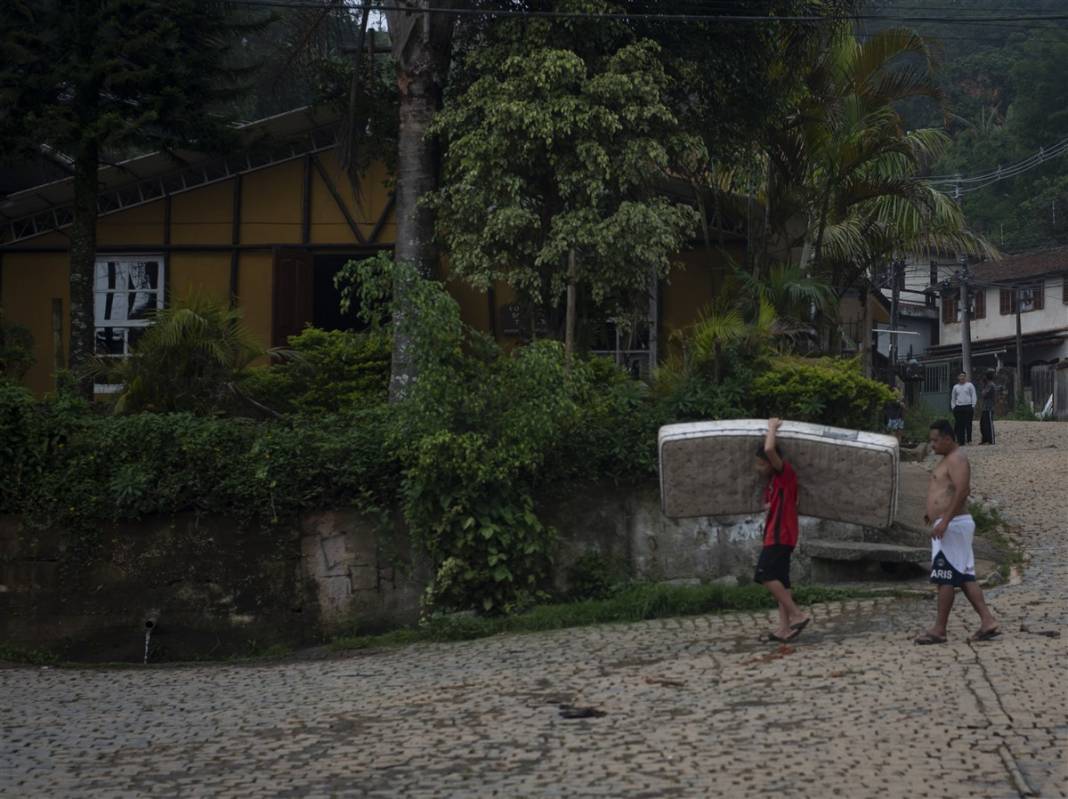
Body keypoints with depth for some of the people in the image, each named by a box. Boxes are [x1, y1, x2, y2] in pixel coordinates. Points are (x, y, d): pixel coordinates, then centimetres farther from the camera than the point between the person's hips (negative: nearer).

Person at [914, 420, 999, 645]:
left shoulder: (956, 459, -14)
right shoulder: (950, 458, 19)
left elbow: (962, 491, -25)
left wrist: (944, 521, -29)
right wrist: (935, 511, 21)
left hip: (952, 525, -11)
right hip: (950, 524, 11)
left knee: (945, 578, -6)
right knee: (964, 577, 8)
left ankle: (939, 630, -3)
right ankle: (987, 621, 5)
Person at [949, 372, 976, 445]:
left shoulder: (969, 385, 7)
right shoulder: (955, 387, 16)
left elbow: (973, 396, 4)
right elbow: (953, 398, 20)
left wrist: (973, 406, -4)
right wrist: (953, 407, 10)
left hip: (968, 407, -2)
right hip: (958, 408, 2)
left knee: (968, 424, -5)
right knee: (960, 425, -2)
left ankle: (969, 439, 2)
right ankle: (960, 441, 0)